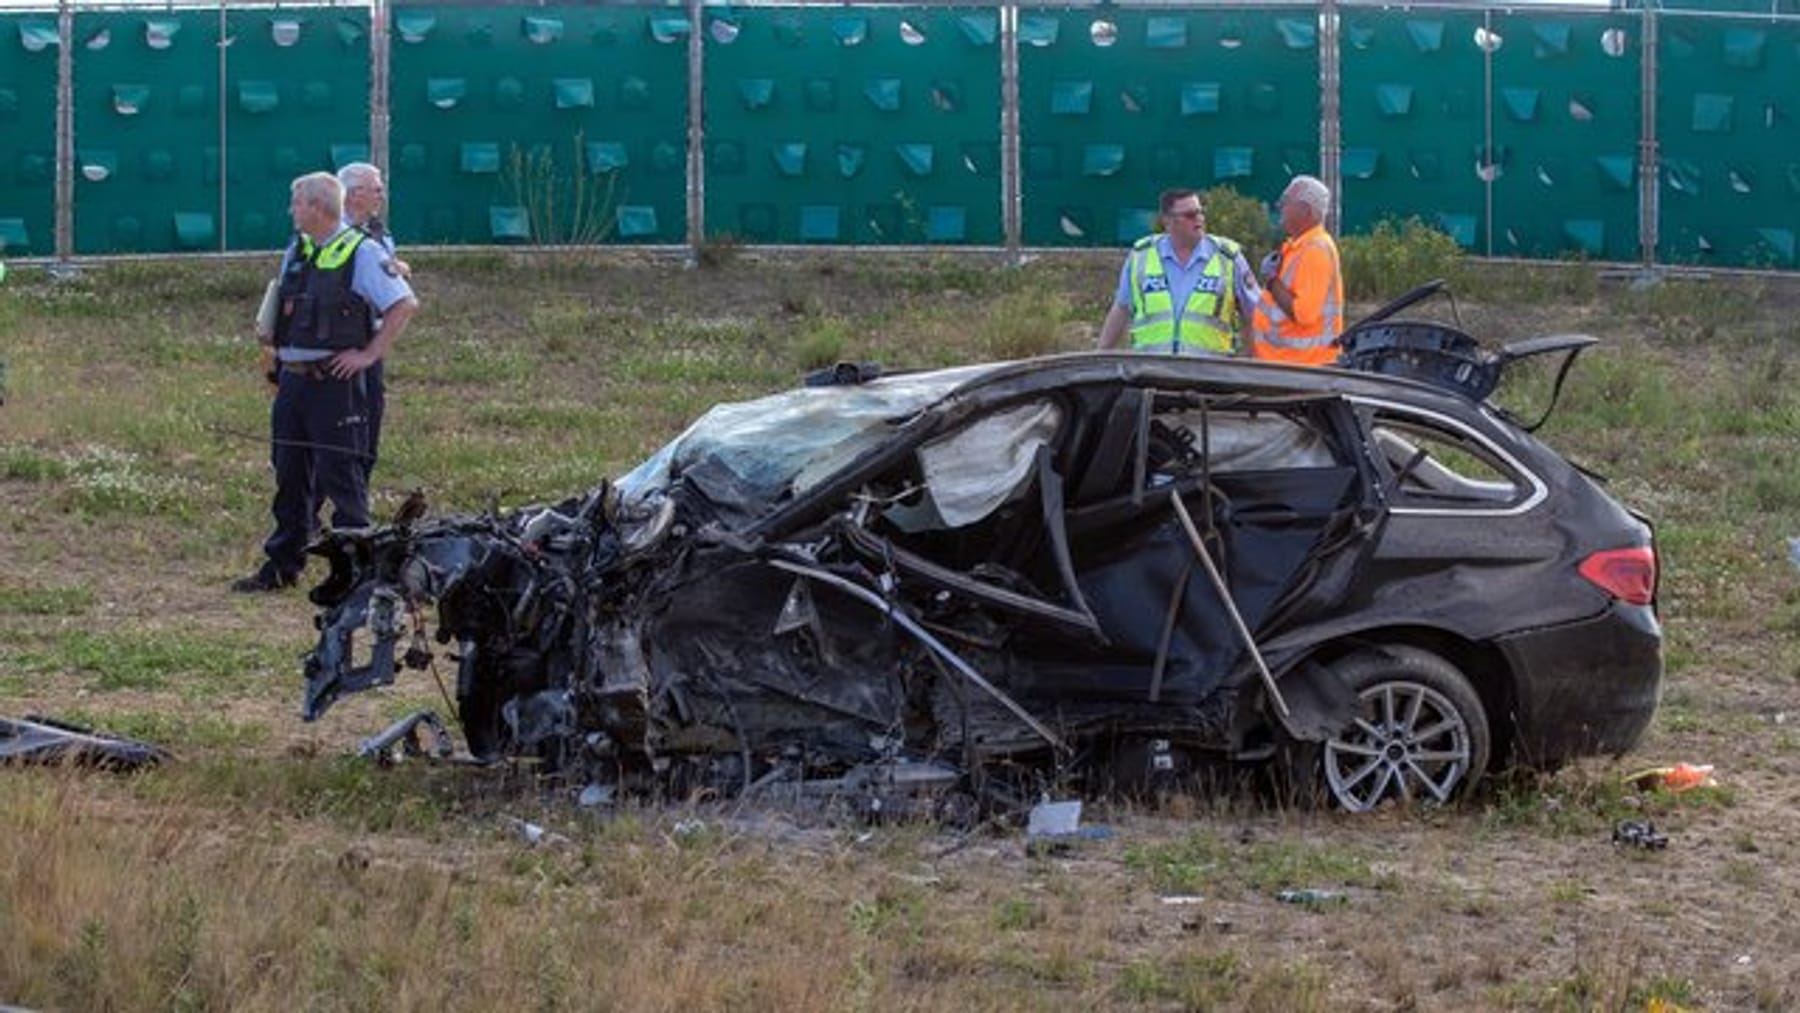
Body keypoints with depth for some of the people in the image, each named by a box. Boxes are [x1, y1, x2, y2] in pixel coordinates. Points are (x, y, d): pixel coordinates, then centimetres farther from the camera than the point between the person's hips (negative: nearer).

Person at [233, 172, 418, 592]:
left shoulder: (360, 253, -9)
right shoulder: (295, 251, 13)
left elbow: (405, 305, -13)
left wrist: (368, 354, -14)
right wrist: (277, 360, 14)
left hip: (334, 381, -7)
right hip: (292, 379, 7)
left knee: (340, 475, -5)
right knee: (290, 474, 12)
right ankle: (282, 565, 20)